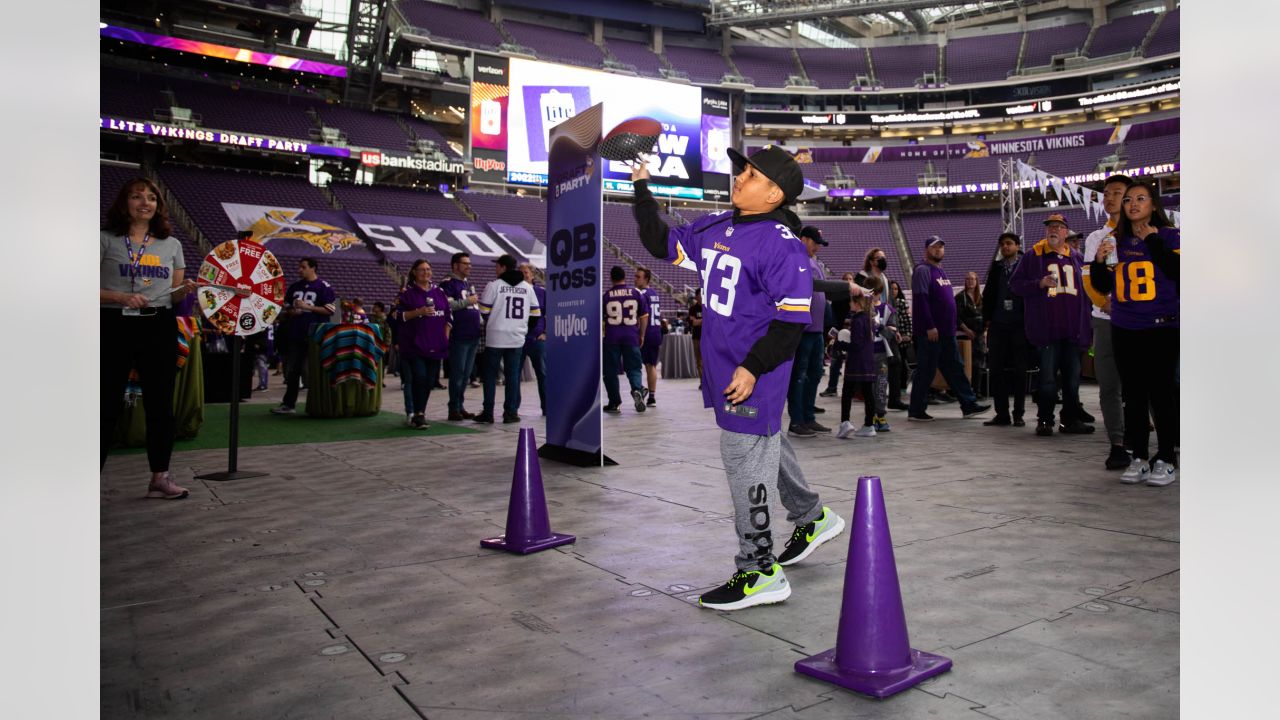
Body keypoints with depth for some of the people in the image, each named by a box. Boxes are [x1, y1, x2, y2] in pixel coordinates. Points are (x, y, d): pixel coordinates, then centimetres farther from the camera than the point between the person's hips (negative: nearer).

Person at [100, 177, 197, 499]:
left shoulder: (171, 245, 12)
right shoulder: (106, 240, 1)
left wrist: (186, 290, -7)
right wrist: (121, 297, -18)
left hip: (159, 328, 3)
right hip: (114, 327, -3)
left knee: (161, 404, 6)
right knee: (107, 405, 1)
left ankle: (160, 476, 15)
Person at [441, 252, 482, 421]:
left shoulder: (469, 285, 22)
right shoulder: (448, 284, -4)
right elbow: (446, 305, -19)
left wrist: (480, 324, 21)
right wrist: (467, 301, -16)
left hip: (473, 336, 8)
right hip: (459, 337, -8)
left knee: (467, 373, 10)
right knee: (457, 372, -5)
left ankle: (460, 406, 17)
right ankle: (454, 409, 1)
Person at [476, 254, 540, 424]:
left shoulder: (494, 285, -6)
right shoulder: (528, 288, 8)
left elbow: (484, 311, -4)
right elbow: (535, 313, 8)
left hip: (495, 338, -3)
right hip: (517, 338, 3)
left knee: (490, 375, 6)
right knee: (512, 375, 7)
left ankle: (488, 412, 6)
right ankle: (511, 412, 6)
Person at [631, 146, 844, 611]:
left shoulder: (781, 244, -17)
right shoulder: (715, 229, 7)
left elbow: (793, 319, -18)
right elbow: (662, 244, 17)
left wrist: (754, 367, -23)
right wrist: (642, 187, 11)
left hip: (754, 374, -9)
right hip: (722, 367, 9)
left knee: (745, 460, -5)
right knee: (765, 446, 22)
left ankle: (759, 572, 7)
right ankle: (811, 519, 44)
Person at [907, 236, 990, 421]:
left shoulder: (941, 271, 19)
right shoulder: (923, 270, -9)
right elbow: (920, 300, -18)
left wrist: (952, 326, 19)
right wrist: (929, 326, -23)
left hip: (947, 331, 9)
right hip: (930, 332, -9)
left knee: (955, 369, 10)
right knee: (925, 371, -3)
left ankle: (968, 405, 14)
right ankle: (916, 411, 4)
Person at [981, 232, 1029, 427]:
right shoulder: (996, 266, 11)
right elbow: (987, 294, 12)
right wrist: (987, 319, 4)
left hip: (1019, 325, -3)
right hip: (997, 325, 3)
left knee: (1019, 370, 3)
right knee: (996, 370, 2)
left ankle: (1018, 414, 10)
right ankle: (1002, 414, 9)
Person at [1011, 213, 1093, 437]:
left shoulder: (1075, 257, 14)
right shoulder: (1034, 255, 3)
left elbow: (1083, 290, 20)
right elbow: (1015, 283, 2)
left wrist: (1085, 325, 12)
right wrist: (1040, 283, -15)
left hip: (1073, 328, 4)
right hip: (1047, 327, -4)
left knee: (1073, 377, 8)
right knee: (1047, 377, -3)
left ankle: (1071, 419, 17)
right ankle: (1044, 420, 7)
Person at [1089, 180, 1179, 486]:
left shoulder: (1169, 235, 0)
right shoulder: (1117, 240, 11)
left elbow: (1177, 272, -16)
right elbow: (1102, 287, 13)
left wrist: (1153, 241, -12)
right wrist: (1099, 262, -4)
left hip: (1161, 327, -4)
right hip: (1124, 329, 4)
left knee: (1161, 391, -3)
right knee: (1133, 394, 7)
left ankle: (1166, 460, 6)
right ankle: (1138, 459, 14)